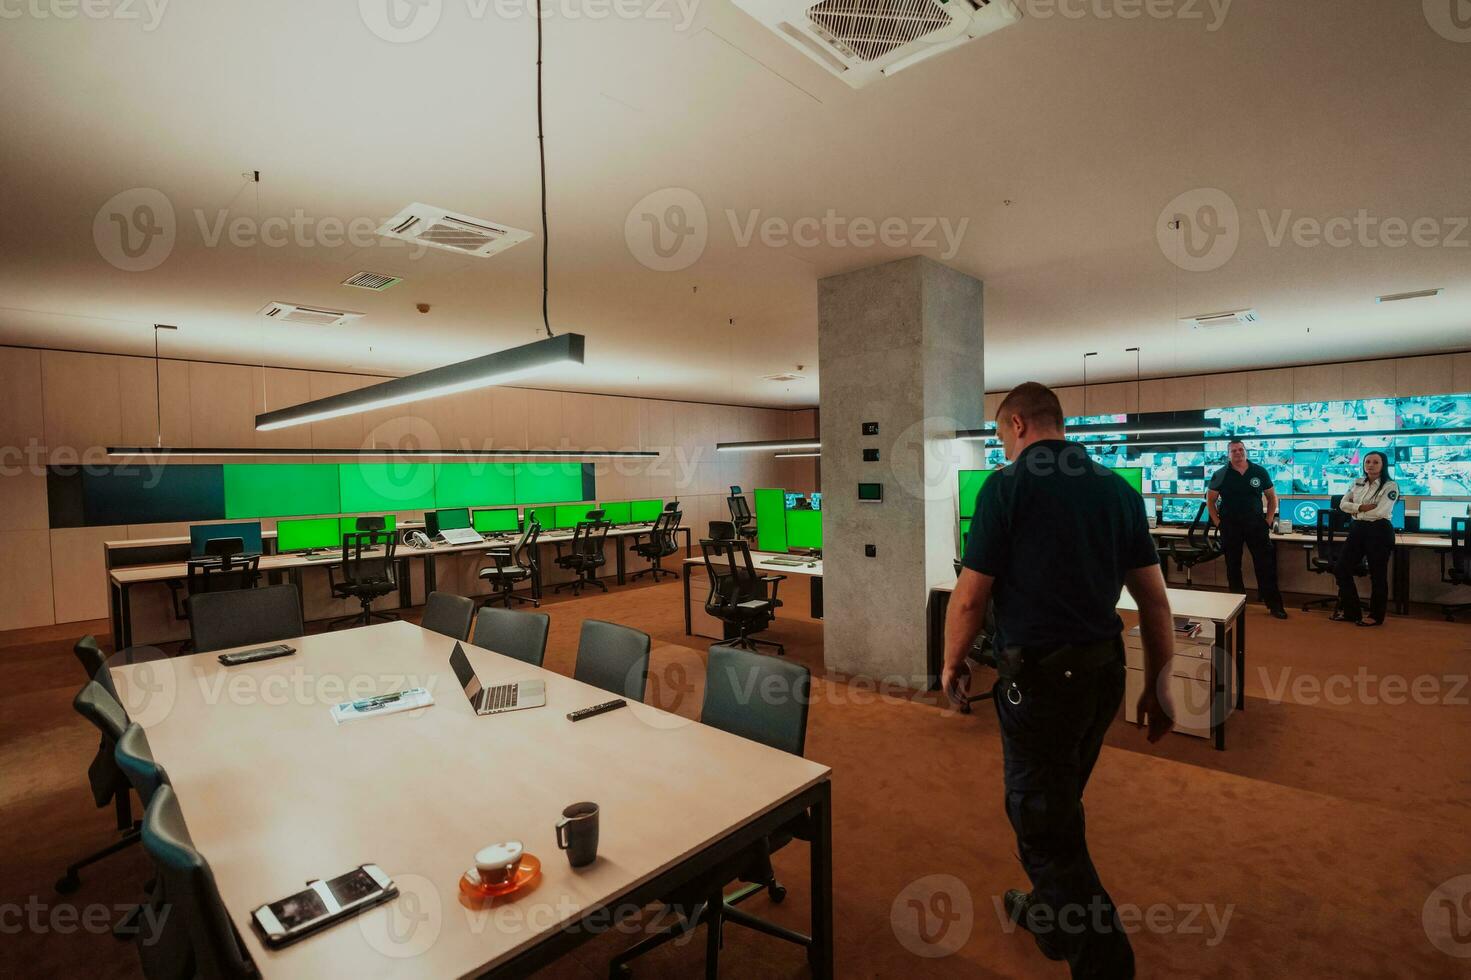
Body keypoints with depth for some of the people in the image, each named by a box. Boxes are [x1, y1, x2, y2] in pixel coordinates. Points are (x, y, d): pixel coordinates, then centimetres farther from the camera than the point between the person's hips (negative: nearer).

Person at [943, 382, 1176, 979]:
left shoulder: (1008, 486, -14)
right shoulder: (1118, 489, 4)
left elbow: (971, 596, -14)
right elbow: (1154, 598, 6)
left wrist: (952, 664, 1)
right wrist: (1157, 686, 15)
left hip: (1039, 676, -8)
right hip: (1103, 671, 8)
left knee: (1045, 824, 8)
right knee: (1058, 805, 26)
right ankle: (1051, 915, 45)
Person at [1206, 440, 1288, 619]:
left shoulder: (1260, 472, 2)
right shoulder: (1221, 475, -1)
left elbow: (1272, 497, 11)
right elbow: (1210, 500, 6)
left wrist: (1269, 520, 3)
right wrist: (1218, 522, 0)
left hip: (1256, 524, 0)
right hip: (1230, 526, 0)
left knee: (1265, 565, 0)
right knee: (1233, 566, 8)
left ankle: (1275, 604, 9)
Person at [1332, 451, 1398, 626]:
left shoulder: (1390, 486, -9)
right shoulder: (1357, 483, 9)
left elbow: (1379, 512, -19)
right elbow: (1343, 504, 3)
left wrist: (1356, 511, -6)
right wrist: (1361, 507, -14)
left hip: (1379, 531, -6)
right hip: (1357, 529, 6)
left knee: (1377, 574, 4)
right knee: (1341, 569, 5)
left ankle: (1376, 615, 16)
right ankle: (1351, 611, 18)